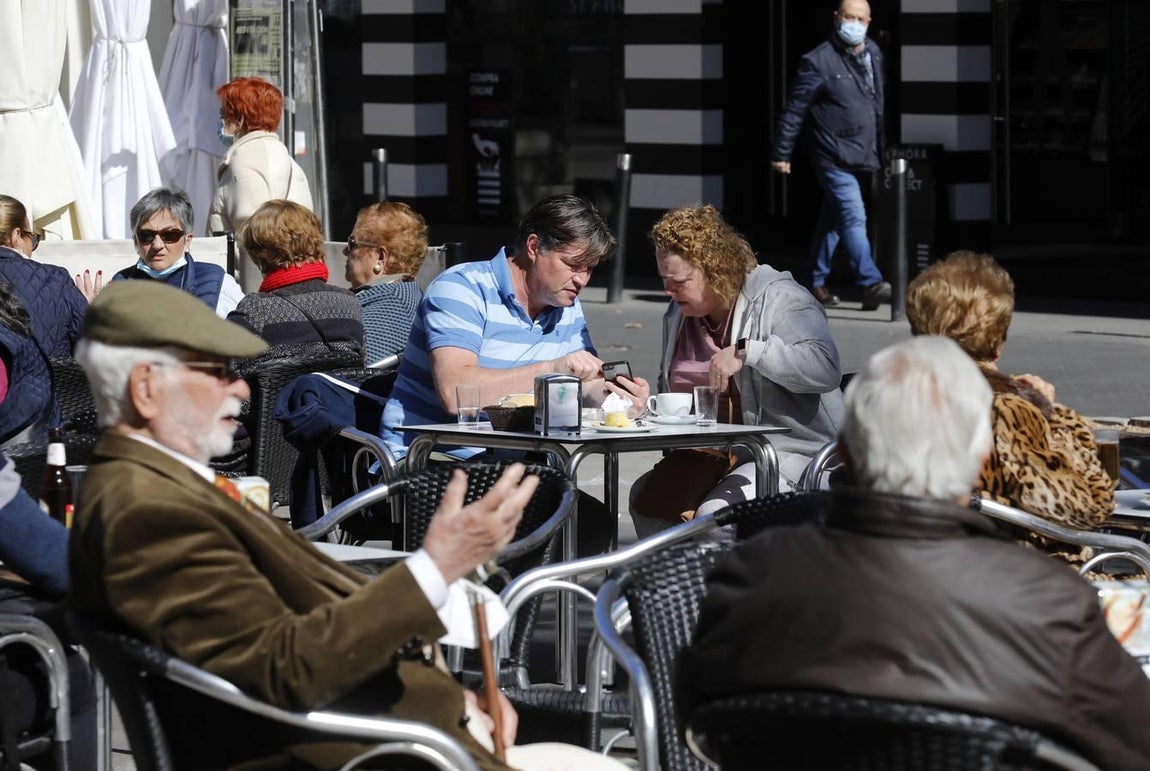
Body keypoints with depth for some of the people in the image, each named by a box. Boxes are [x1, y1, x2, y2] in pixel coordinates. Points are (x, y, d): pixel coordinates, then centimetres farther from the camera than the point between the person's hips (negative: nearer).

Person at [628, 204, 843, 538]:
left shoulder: (778, 299, -10)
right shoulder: (678, 314, 15)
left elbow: (825, 367, -26)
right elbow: (669, 390, 32)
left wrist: (747, 351, -29)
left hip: (791, 453, -8)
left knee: (715, 512, -30)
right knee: (645, 495, -12)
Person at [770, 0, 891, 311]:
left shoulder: (873, 54, 11)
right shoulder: (818, 61, -10)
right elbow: (794, 109, -6)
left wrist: (881, 150, 19)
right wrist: (781, 153, -4)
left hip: (863, 157, 7)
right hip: (835, 158, -7)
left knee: (832, 221, 16)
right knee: (853, 218, -16)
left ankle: (817, 282, 25)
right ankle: (871, 284, -22)